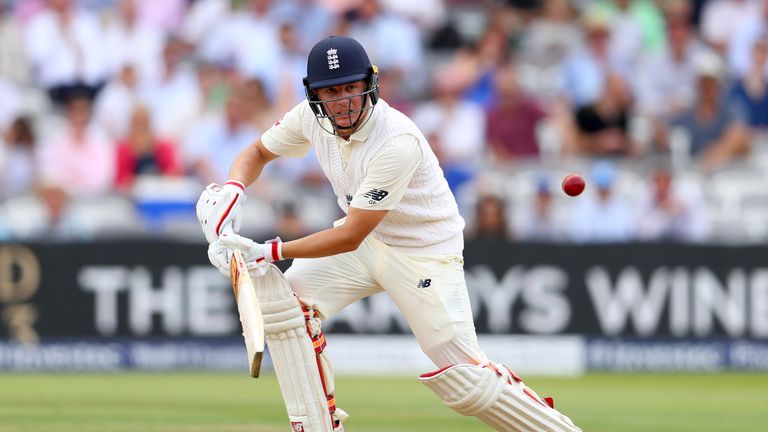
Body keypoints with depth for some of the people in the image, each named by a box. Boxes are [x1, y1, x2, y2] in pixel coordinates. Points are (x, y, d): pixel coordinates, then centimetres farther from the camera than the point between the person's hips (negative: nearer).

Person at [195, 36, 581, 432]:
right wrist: (233, 190, -17)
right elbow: (258, 152, 6)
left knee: (464, 382, -11)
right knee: (282, 298, -12)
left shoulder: (398, 143, -34)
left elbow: (350, 237, -31)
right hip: (366, 241, 7)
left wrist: (267, 251, -34)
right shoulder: (312, 118, -13)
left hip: (426, 253, -7)